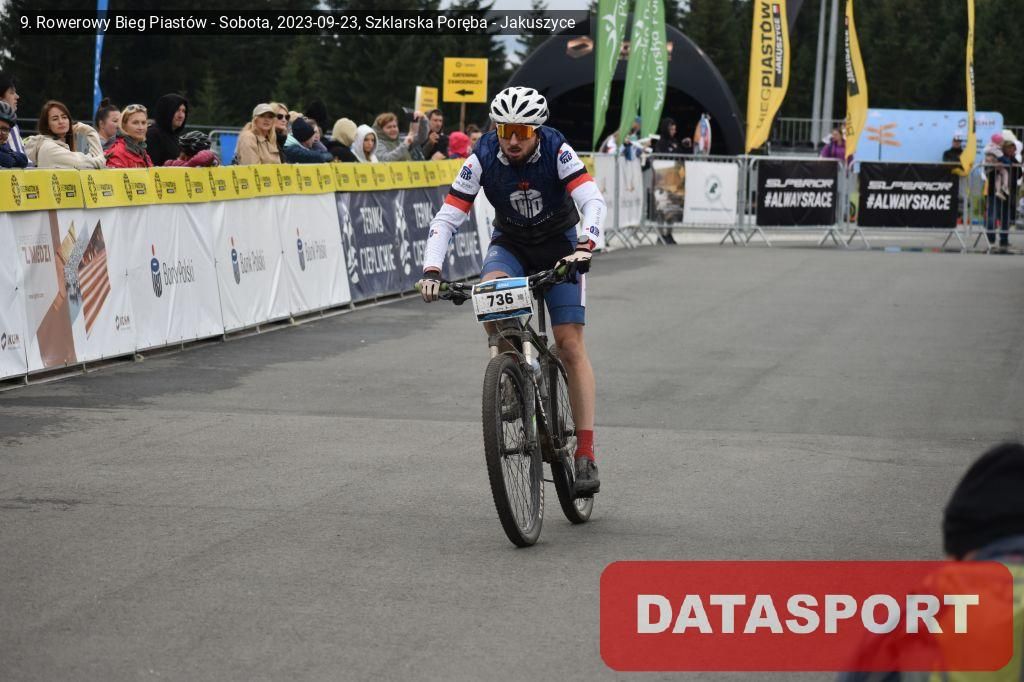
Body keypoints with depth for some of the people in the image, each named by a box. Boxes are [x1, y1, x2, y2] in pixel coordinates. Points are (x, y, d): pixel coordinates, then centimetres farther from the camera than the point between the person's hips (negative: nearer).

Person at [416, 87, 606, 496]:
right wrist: (432, 269, -35)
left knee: (570, 343, -10)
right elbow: (447, 217, -22)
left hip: (559, 244, -1)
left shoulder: (557, 151, -24)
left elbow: (593, 201, -32)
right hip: (510, 243, 2)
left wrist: (585, 246, -50)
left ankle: (585, 455, -10)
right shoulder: (483, 158, -20)